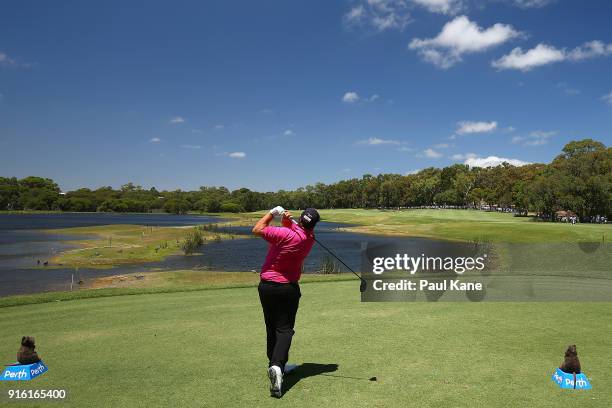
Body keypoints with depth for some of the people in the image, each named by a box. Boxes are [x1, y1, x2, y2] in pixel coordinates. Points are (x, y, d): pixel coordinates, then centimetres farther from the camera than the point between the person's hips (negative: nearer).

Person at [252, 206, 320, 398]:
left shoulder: (286, 234, -20)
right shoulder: (310, 238, -4)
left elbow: (257, 229, -14)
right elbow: (293, 228, 10)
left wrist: (273, 212, -6)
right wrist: (287, 219, -10)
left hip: (266, 286, -1)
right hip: (288, 288, 1)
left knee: (271, 328, 15)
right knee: (284, 329, 2)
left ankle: (275, 365, 27)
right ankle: (277, 366, -20)